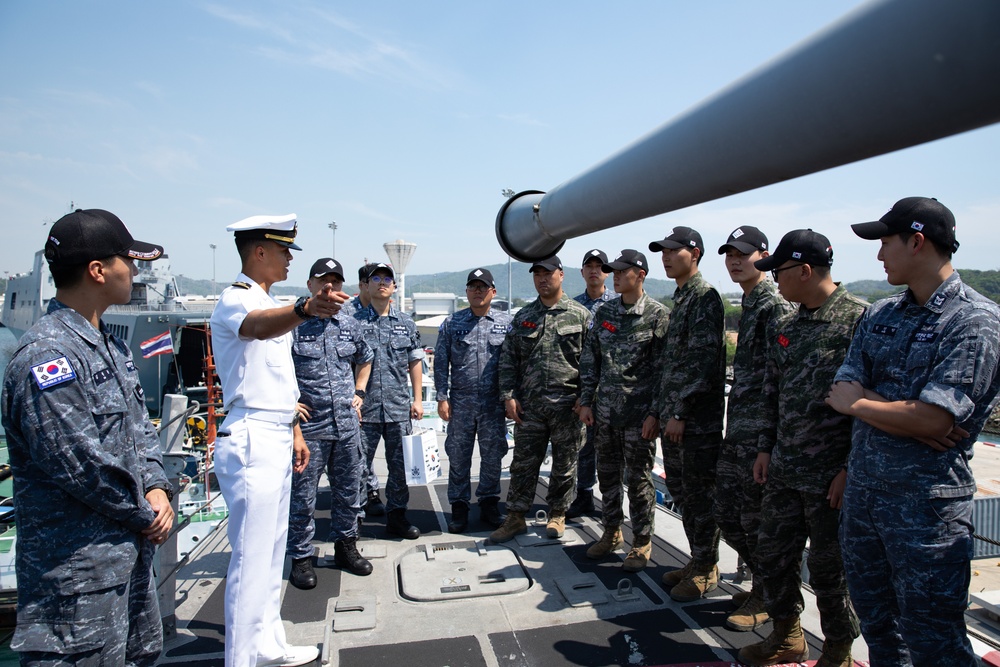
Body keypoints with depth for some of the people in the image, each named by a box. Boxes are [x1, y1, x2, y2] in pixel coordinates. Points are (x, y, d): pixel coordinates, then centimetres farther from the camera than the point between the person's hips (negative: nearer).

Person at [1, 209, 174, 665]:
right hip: (79, 569, -9)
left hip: (132, 554, 9)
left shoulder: (110, 345, 10)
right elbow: (82, 465, -25)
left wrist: (157, 488, -2)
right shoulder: (47, 356, -22)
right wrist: (147, 515, -12)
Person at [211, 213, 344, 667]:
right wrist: (305, 309, -57)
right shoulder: (236, 300, -12)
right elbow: (258, 326, -38)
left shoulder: (269, 304, 17)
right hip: (251, 442, -10)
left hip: (276, 439, 10)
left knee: (271, 553, 18)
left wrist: (294, 432, 21)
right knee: (252, 560, -3)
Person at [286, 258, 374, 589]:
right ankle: (301, 558, 20)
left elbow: (365, 359, 26)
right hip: (307, 426, -5)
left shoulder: (350, 324, 9)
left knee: (348, 490, 16)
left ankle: (345, 546, 33)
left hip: (347, 425, 5)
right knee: (302, 496, 4)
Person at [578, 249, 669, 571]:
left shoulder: (658, 314, -7)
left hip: (639, 413, -5)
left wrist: (655, 413, -13)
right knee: (607, 475, 14)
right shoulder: (604, 312, 9)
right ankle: (611, 532, 32)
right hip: (604, 411, 5)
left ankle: (642, 542, 21)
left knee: (638, 479, 5)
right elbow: (589, 359, 12)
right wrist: (586, 401, 7)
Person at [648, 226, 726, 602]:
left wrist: (681, 412, -19)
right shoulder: (680, 299, 17)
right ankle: (697, 560, 30)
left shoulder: (704, 297, -12)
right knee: (680, 491, 16)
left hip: (698, 419, -9)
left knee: (700, 495, 2)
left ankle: (706, 571, 17)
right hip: (675, 416, 10)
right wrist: (660, 410, 18)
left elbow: (704, 361, -20)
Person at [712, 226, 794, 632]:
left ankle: (766, 598, 22)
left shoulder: (776, 306, -13)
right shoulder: (748, 304, 16)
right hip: (737, 430, 9)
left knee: (756, 519, 3)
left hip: (760, 431, -9)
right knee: (727, 516, 15)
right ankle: (766, 583, 33)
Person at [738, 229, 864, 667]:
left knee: (829, 570, 8)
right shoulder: (788, 327, 10)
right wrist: (765, 448, 12)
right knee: (773, 556, 16)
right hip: (783, 471, 7)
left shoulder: (860, 319, -12)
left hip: (830, 475, -7)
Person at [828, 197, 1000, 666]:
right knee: (877, 626, 21)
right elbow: (844, 391, 0)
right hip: (862, 490, 7)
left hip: (926, 502, -6)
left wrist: (858, 403, -7)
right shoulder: (878, 315, 8)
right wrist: (906, 415, -16)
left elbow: (932, 420, -22)